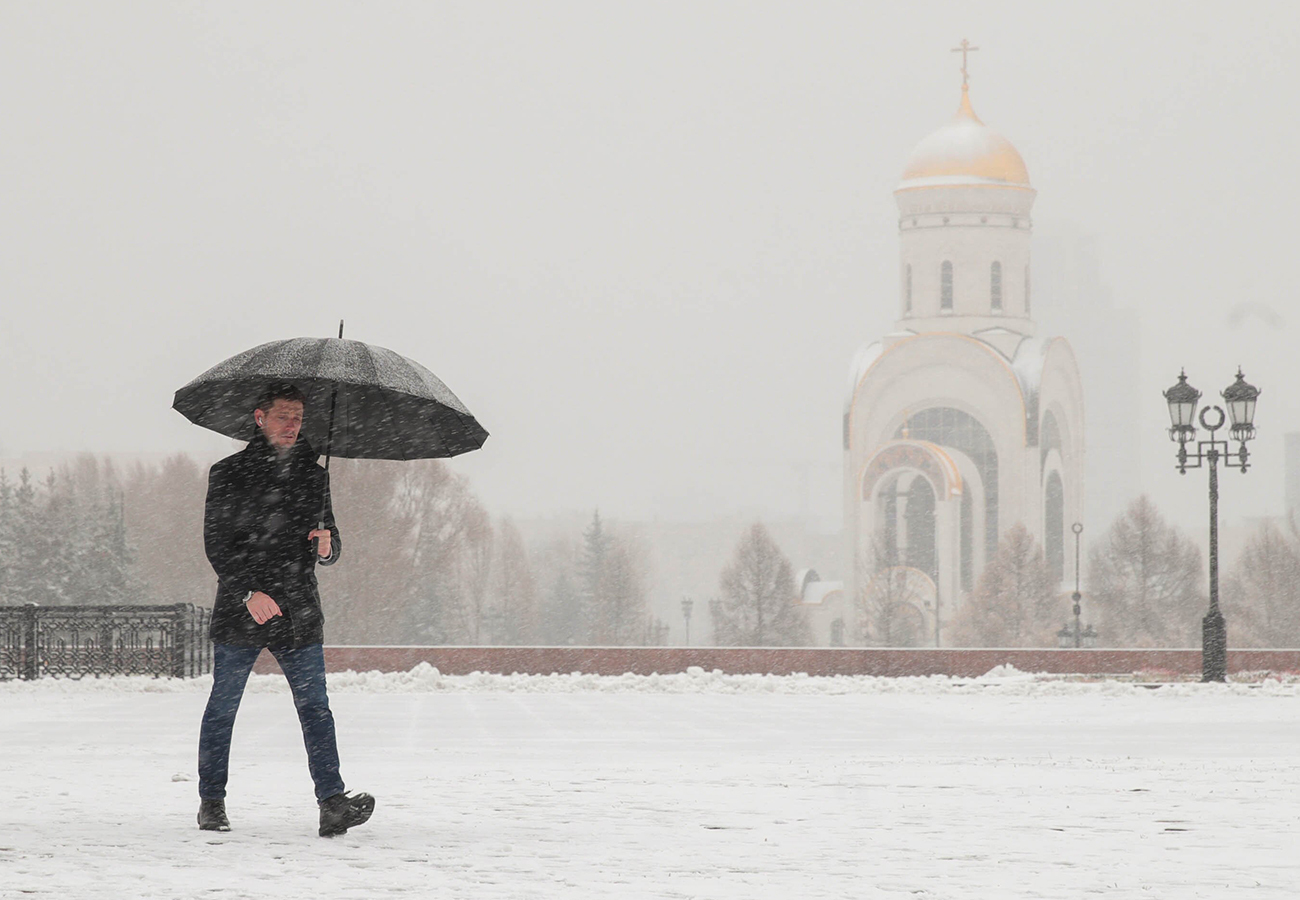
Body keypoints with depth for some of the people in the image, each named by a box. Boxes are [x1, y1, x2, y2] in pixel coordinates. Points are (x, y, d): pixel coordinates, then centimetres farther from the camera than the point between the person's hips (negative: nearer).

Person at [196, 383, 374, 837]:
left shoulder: (313, 476, 15)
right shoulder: (229, 474, 2)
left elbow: (330, 545, 20)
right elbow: (216, 544, -5)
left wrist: (327, 545, -5)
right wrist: (249, 592, -18)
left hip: (300, 612, 2)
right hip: (239, 613, -2)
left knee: (315, 707, -8)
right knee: (222, 708, 5)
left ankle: (332, 802, -15)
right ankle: (211, 802, 17)